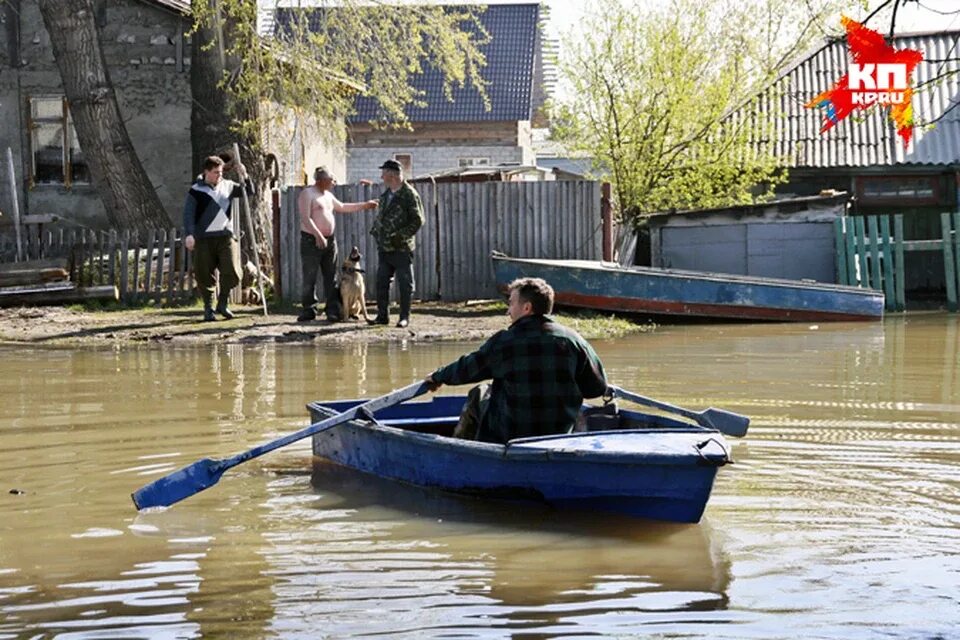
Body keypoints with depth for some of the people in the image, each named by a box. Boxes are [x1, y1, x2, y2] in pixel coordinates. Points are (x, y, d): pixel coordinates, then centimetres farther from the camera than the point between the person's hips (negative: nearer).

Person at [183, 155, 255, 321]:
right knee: (205, 275, 0)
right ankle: (208, 308, 14)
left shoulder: (228, 186, 11)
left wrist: (244, 177, -2)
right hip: (204, 239, -3)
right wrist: (189, 234, -20)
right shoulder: (196, 191, -1)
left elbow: (250, 191, 16)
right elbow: (188, 214, -7)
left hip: (225, 237, 3)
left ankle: (222, 303, 12)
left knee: (231, 272, -8)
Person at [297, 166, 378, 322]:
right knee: (310, 278, -4)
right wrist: (318, 236, -26)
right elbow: (305, 218, -17)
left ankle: (331, 309, 9)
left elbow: (343, 207, 32)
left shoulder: (328, 195, 17)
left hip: (329, 240, 8)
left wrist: (365, 205, 30)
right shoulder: (307, 194, -9)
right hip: (312, 241, -8)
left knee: (330, 277, 6)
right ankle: (309, 310, 2)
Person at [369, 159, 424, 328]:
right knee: (382, 282, 8)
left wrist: (401, 236, -19)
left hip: (401, 249, -8)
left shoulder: (409, 195, -12)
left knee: (405, 284, 1)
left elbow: (417, 221, -14)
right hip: (384, 247, 8)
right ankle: (382, 315, 15)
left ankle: (404, 317, 6)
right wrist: (375, 231, 13)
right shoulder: (387, 193, 12)